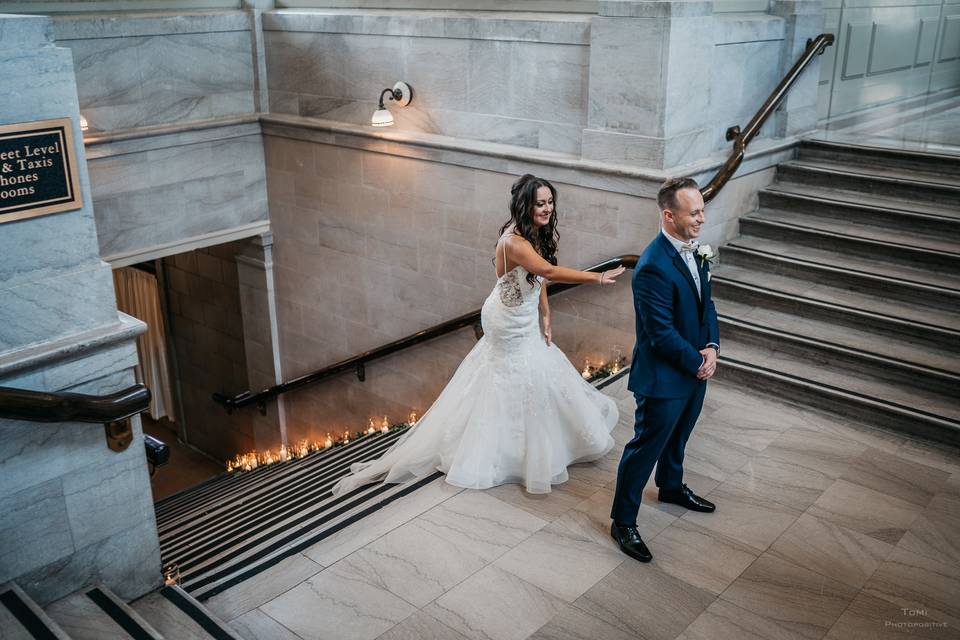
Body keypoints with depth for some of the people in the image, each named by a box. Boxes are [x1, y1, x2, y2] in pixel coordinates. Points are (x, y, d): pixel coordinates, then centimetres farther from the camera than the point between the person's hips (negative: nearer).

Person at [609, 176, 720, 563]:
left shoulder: (693, 250, 1)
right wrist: (698, 362, -14)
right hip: (664, 377, -9)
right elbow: (662, 334, -27)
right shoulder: (653, 267, -28)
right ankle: (623, 521, 18)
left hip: (695, 369, 9)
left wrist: (711, 348, -4)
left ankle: (671, 487, 52)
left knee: (677, 436, 28)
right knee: (646, 447, 4)